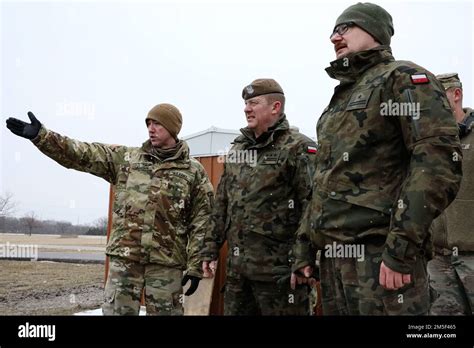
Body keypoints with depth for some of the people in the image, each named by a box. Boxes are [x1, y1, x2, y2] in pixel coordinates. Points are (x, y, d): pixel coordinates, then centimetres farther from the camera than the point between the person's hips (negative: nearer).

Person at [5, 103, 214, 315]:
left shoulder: (194, 171, 3)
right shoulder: (125, 158, 10)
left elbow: (202, 222, 0)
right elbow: (82, 154, 5)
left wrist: (195, 266, -5)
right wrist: (41, 136, -6)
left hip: (166, 262, -2)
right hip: (124, 257, 2)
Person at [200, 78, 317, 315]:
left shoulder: (297, 148, -8)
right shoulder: (237, 149, 15)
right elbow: (221, 205, 18)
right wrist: (210, 249, 15)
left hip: (277, 269, -7)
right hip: (237, 267, 7)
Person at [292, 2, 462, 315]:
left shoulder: (403, 78, -1)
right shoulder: (340, 101, 23)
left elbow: (440, 159, -16)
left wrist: (401, 247, -22)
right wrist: (304, 246, 18)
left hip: (378, 255, -8)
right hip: (334, 257, 8)